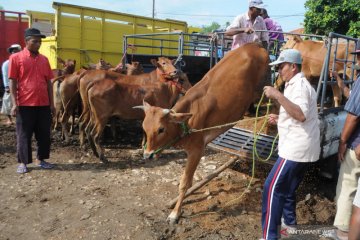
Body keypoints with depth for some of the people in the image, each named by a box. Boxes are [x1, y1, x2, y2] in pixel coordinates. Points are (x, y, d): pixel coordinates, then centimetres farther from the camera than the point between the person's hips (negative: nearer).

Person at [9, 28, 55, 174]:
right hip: (25, 105, -4)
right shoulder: (16, 58, -1)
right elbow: (12, 82, -3)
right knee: (24, 135, 5)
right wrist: (14, 104, -10)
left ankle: (40, 159, 24)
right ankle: (23, 162, 17)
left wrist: (51, 103, 9)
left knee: (44, 134, 9)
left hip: (44, 104, 4)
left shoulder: (44, 59, 10)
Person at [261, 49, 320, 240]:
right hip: (301, 147, 11)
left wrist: (278, 96, -35)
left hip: (297, 148, -11)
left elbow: (301, 115, -33)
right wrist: (280, 118, 15)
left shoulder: (299, 85, -15)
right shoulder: (299, 84, 19)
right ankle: (289, 222, 36)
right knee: (287, 187, 21)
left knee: (272, 188, -8)